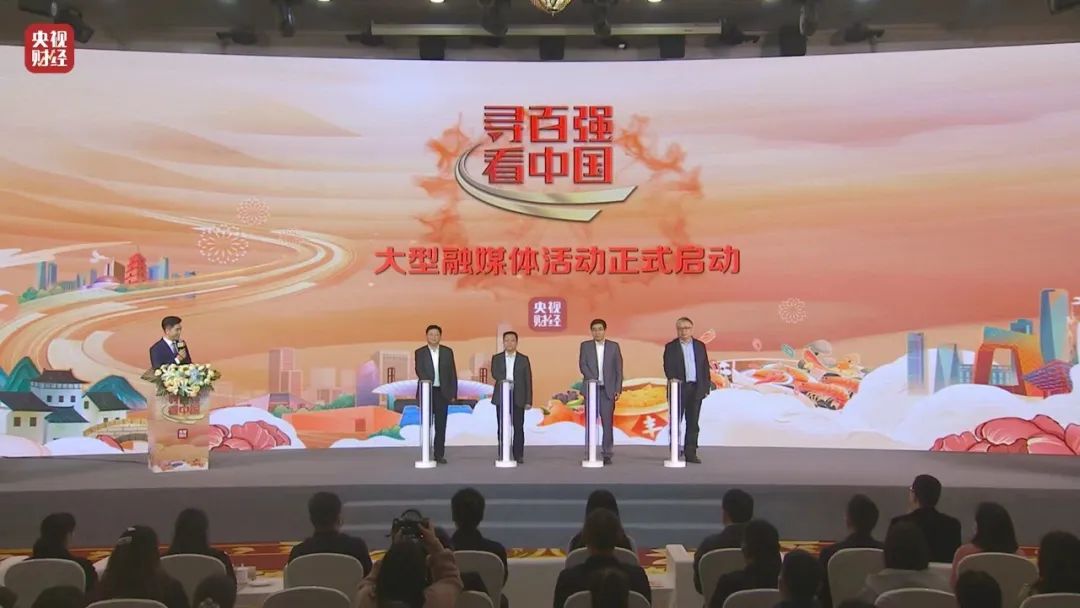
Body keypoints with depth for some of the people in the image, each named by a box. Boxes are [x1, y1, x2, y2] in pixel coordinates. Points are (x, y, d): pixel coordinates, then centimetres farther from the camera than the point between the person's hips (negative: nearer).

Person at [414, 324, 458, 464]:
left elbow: (452, 373, 6)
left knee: (441, 425, 2)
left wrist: (453, 393, 1)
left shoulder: (447, 352, 7)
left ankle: (439, 455, 8)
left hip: (443, 392, 1)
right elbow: (419, 371, -11)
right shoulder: (419, 352, 2)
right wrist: (429, 382, -29)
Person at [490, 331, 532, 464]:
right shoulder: (496, 358, 9)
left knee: (518, 427, -2)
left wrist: (528, 401, -2)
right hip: (501, 397, 1)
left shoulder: (524, 359, 8)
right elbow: (494, 373, -9)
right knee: (502, 427, 3)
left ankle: (518, 455, 5)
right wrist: (505, 380, -29)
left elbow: (528, 381, 5)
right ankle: (503, 455, 8)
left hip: (518, 398, -1)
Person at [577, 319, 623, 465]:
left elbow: (619, 369, 5)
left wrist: (618, 389, -2)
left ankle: (607, 454, 0)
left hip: (608, 390, 0)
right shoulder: (585, 346, 7)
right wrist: (593, 379, -17)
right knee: (591, 422, 0)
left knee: (607, 422, -3)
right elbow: (582, 365, -3)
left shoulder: (614, 346, 7)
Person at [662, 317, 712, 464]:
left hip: (696, 389, 3)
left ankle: (690, 453, 8)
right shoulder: (671, 347, 2)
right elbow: (668, 367, -6)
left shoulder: (700, 345, 10)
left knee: (693, 422, 4)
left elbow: (705, 367, 11)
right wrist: (673, 379, -24)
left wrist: (707, 386, 5)